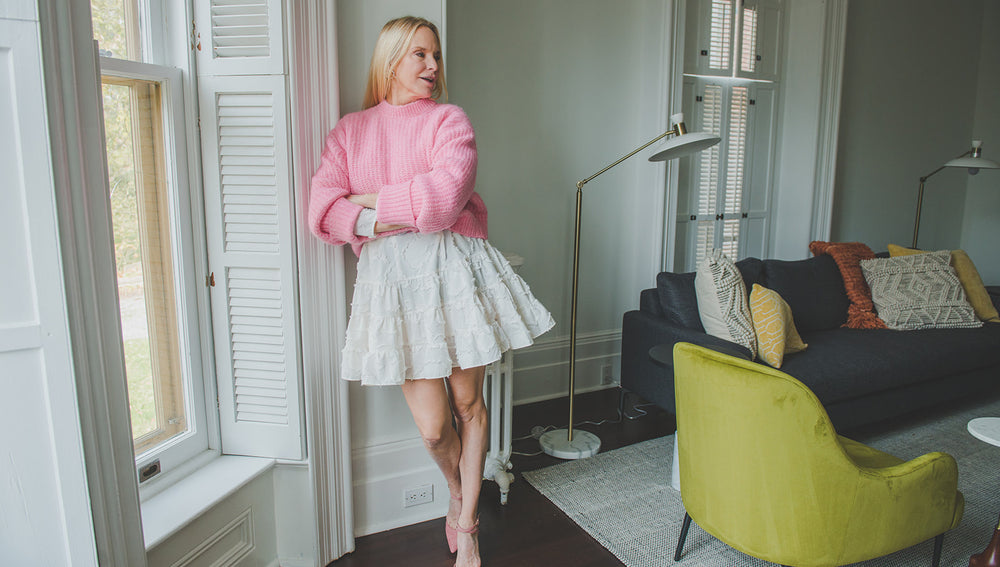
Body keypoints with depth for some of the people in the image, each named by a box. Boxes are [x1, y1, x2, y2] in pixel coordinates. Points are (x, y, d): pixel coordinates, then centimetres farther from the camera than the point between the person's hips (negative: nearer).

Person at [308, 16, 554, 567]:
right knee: (433, 427, -3)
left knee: (468, 402, 6)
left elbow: (445, 195, -12)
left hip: (455, 263, 0)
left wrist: (371, 198, -4)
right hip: (390, 274, 1)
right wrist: (370, 222, -14)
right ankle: (457, 490, 33)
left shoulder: (449, 120, 7)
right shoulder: (350, 130, 14)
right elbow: (322, 209, 1)